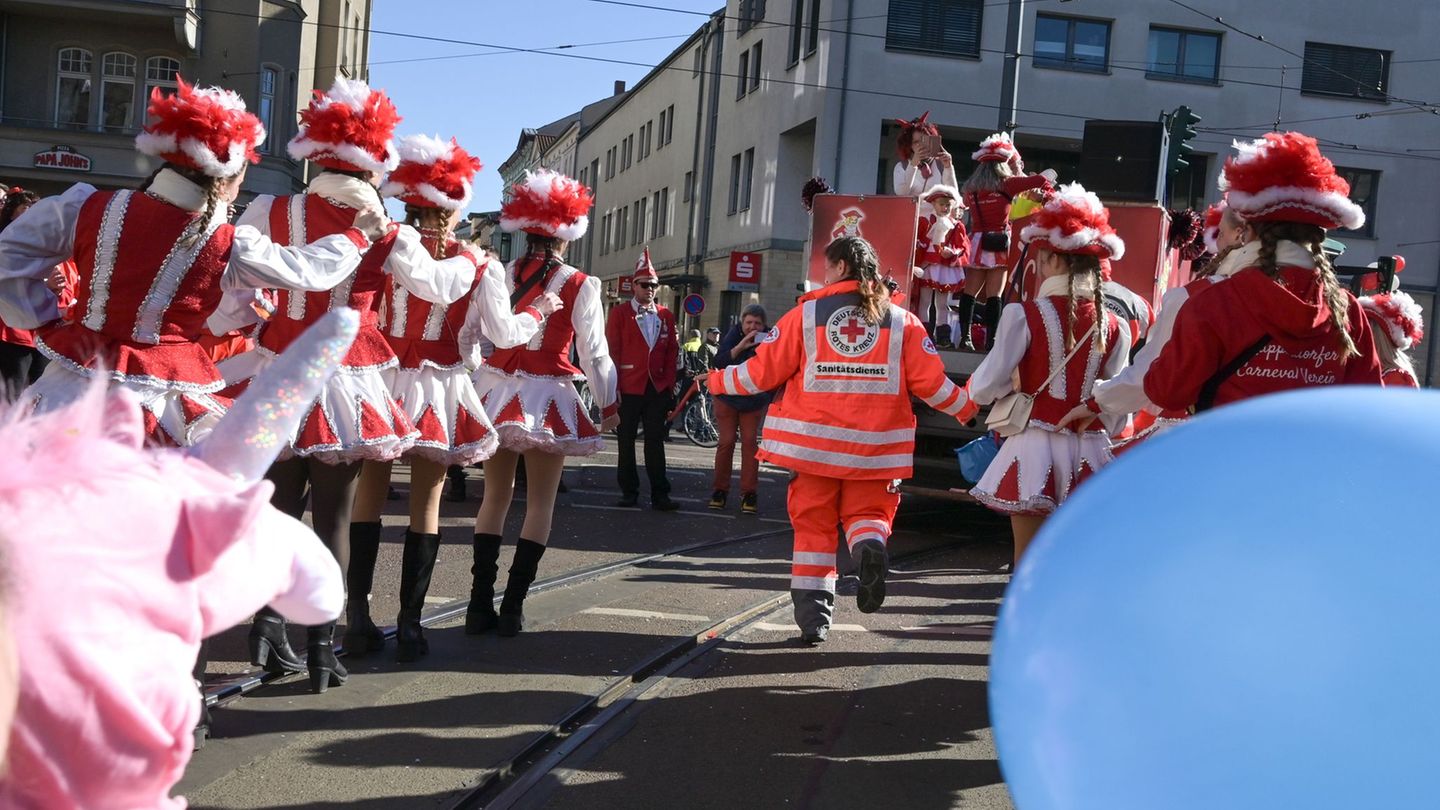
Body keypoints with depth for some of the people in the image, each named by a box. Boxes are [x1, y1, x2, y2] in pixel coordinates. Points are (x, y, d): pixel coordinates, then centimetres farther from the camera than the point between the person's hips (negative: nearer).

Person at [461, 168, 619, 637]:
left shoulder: (497, 277, 1)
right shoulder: (579, 287, -8)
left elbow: (468, 337, 6)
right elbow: (594, 352, -6)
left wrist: (480, 378, 23)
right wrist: (608, 406, 6)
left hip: (496, 394, 3)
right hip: (549, 399, -3)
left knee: (495, 496, 14)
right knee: (540, 502, 7)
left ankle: (480, 604, 13)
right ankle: (512, 607, 5)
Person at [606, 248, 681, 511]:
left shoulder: (666, 316, 10)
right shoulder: (619, 314, 0)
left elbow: (672, 352, 11)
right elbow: (611, 351, -3)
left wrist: (670, 385, 4)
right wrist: (614, 386, -8)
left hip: (658, 389, 2)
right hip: (628, 389, -2)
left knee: (656, 442, 3)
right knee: (626, 442, 5)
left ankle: (660, 495, 4)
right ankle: (629, 493, 14)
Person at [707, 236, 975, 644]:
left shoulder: (807, 314, -1)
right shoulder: (902, 321, 3)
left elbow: (763, 371, -1)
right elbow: (930, 383, 0)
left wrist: (717, 380, 15)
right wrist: (967, 408, 18)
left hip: (814, 445, -1)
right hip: (874, 449, 1)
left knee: (813, 525, 10)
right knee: (866, 513, 15)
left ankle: (812, 614, 5)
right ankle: (870, 546, -20)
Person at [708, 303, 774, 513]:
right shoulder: (733, 336, -9)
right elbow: (719, 362, -22)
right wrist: (740, 346, -32)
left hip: (754, 401, 1)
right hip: (727, 398, -1)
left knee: (750, 442, -4)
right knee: (726, 441, -3)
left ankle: (749, 494, 0)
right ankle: (720, 490, 8)